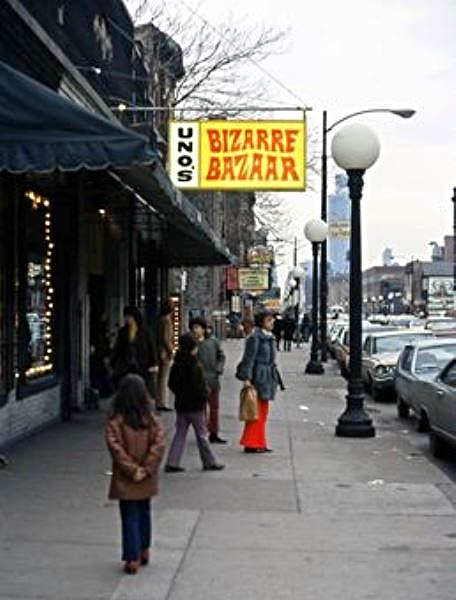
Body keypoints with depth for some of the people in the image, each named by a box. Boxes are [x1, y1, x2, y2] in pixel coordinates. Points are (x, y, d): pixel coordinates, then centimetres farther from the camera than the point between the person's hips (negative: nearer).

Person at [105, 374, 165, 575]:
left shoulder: (115, 420, -12)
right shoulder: (151, 419, -5)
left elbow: (116, 447, -19)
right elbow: (159, 444, -12)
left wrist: (132, 469, -14)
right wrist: (146, 469, -10)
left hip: (126, 480, -3)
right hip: (147, 480, 3)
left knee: (130, 517, 3)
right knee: (144, 513, 20)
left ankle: (133, 558, 1)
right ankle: (144, 551, 32)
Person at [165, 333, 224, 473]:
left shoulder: (176, 365, 3)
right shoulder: (194, 366, -18)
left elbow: (172, 384, 10)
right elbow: (199, 386, -20)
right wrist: (204, 398, -4)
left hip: (181, 405, 6)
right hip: (195, 405, -6)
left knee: (180, 434, 11)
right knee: (202, 435, 4)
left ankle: (172, 463, 7)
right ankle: (210, 462, 15)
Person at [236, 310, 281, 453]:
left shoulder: (270, 337, 14)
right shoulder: (255, 338, -13)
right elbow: (249, 359, -16)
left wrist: (274, 377, 21)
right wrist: (247, 379, -21)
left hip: (268, 377, 9)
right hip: (258, 377, -9)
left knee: (263, 412, 13)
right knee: (256, 412, -6)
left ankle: (259, 443, 21)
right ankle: (251, 444, -1)